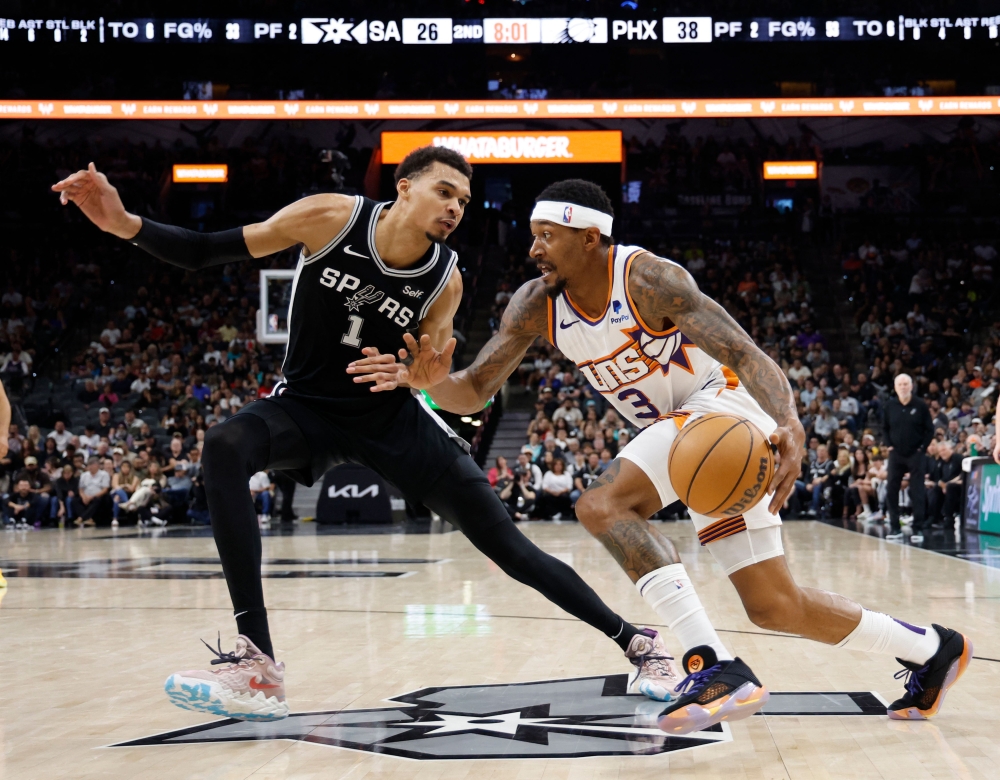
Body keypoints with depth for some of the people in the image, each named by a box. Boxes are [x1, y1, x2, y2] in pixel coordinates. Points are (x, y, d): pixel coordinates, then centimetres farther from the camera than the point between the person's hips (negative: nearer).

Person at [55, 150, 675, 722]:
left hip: (391, 416, 1)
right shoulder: (331, 219, -16)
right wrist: (126, 225, -26)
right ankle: (258, 668, -36)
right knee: (225, 448, -34)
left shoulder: (445, 281, -11)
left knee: (507, 544, -8)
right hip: (307, 406, -1)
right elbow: (206, 252, -11)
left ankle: (640, 646, 9)